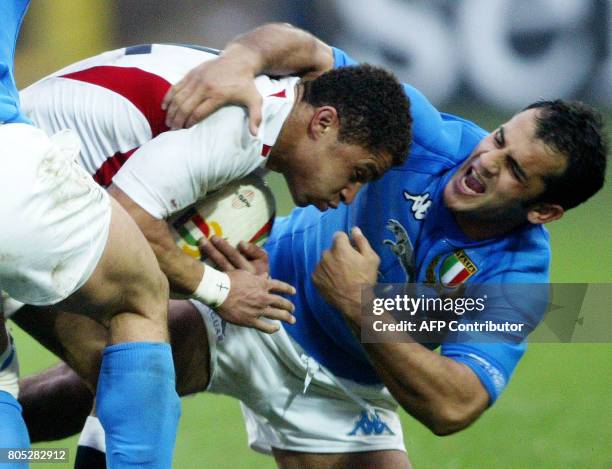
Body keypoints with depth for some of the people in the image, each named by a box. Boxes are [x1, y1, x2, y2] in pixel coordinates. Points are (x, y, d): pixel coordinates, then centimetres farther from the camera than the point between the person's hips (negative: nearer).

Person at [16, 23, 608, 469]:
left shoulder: (519, 278, -22)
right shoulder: (439, 141, -22)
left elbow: (451, 409, -33)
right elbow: (308, 52, -22)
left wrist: (360, 306, -40)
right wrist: (241, 57, -46)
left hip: (345, 393, 2)